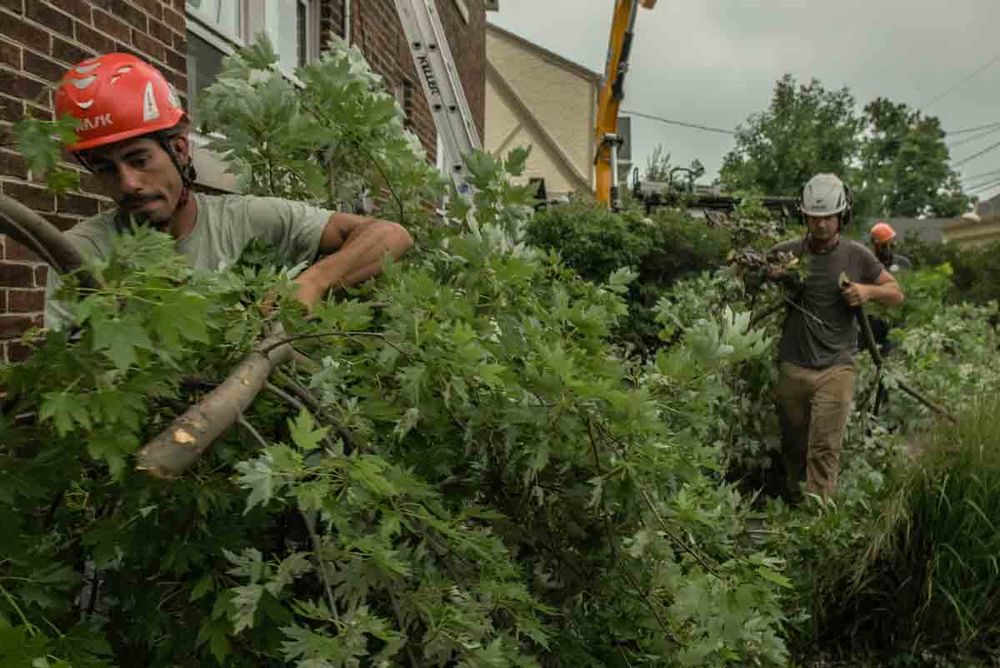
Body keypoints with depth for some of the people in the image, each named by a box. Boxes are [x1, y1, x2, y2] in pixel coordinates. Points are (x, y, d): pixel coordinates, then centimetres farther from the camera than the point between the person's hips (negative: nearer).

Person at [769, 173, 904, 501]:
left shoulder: (857, 256, 2)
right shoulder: (786, 252, 2)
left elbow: (896, 293, 13)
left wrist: (868, 290, -9)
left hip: (836, 367, -1)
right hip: (792, 367, 1)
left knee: (825, 450, -6)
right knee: (793, 448, 11)